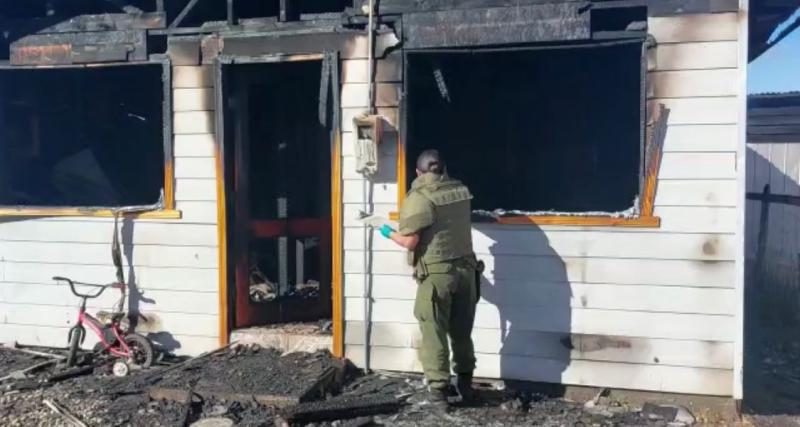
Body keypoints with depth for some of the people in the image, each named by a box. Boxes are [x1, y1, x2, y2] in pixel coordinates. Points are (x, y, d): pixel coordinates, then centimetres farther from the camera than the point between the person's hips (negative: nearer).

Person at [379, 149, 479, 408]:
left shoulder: (419, 197, -12)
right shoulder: (462, 190, 7)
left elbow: (410, 243, -15)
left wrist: (389, 233, 4)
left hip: (437, 273, -6)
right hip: (466, 268, 6)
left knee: (434, 332, 3)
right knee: (462, 332, 16)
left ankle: (439, 388, 5)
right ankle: (465, 384, 27)